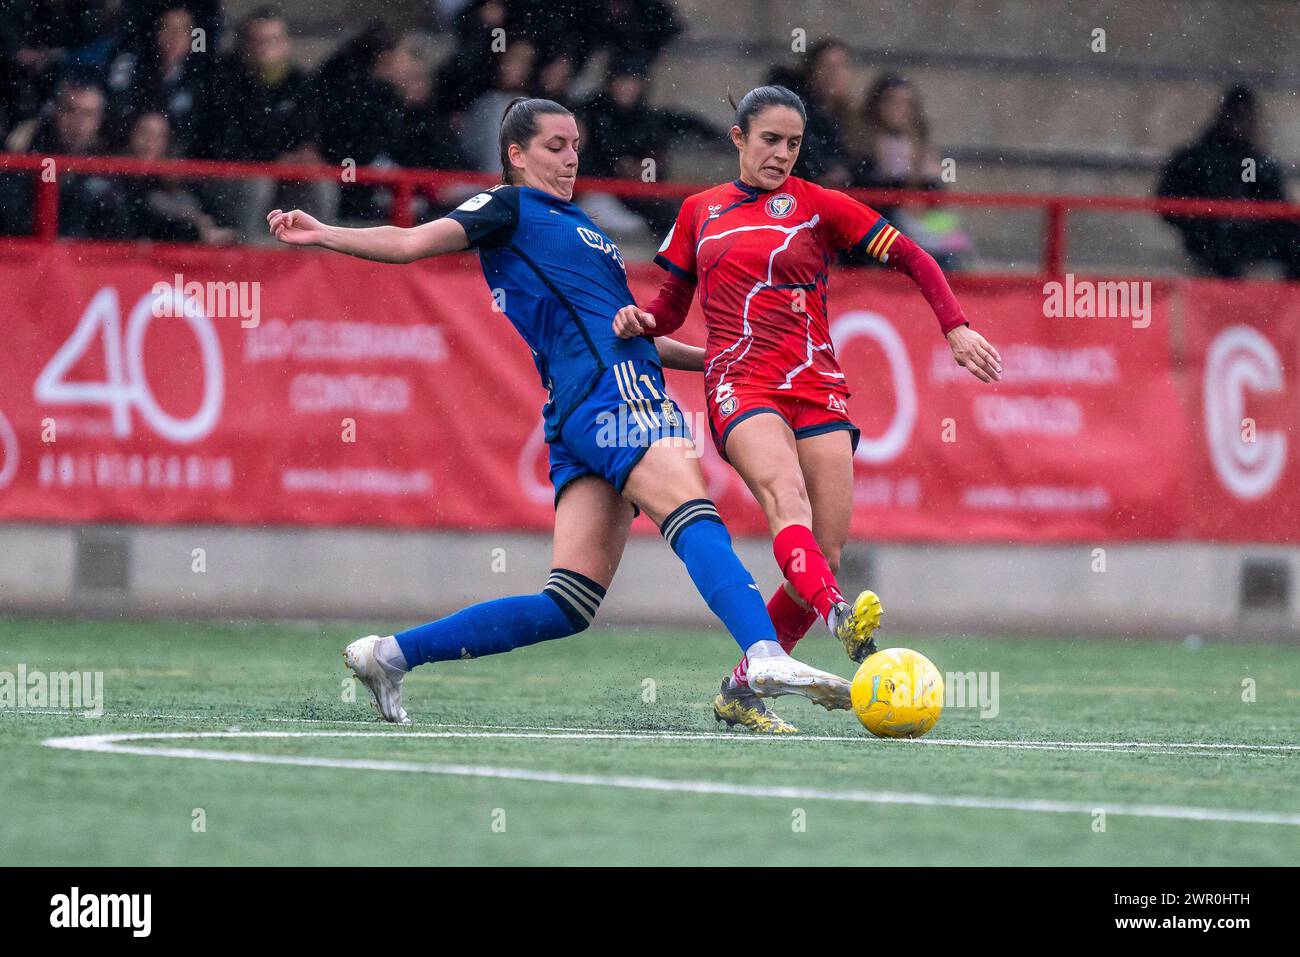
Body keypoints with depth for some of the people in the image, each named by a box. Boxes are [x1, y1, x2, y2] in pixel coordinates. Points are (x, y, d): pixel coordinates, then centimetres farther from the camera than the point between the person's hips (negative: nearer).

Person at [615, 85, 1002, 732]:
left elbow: (909, 257, 7)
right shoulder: (700, 212, 16)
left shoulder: (817, 205, 10)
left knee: (827, 556, -8)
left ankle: (741, 689, 7)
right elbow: (673, 304, 25)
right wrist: (642, 321, 2)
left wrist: (955, 327, -7)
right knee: (785, 493, -33)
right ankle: (843, 625, -58)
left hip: (816, 385, 1)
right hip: (740, 383, -1)